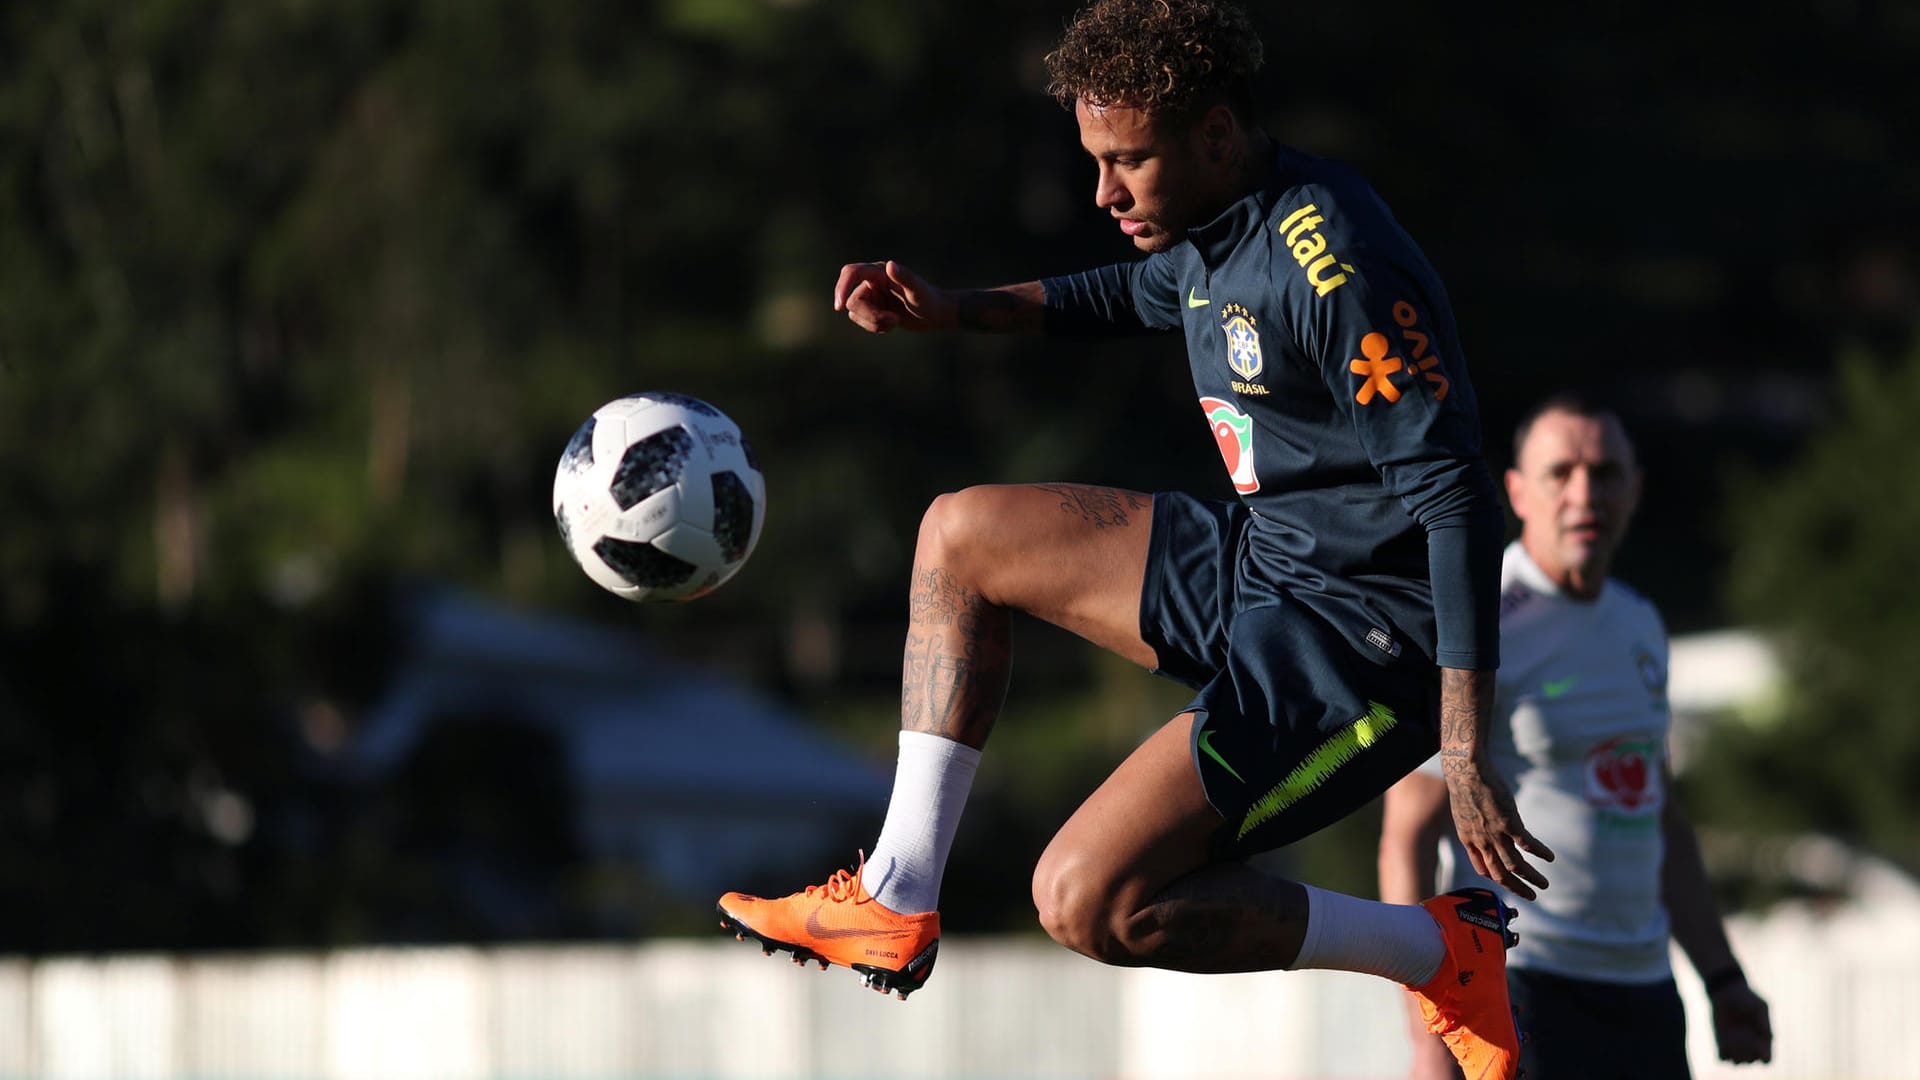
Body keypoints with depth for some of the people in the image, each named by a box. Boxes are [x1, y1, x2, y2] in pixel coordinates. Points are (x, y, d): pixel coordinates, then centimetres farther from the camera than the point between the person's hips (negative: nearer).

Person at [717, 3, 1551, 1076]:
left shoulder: (1336, 270, -26)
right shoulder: (1217, 227, 4)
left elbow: (1459, 500, -28)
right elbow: (1131, 294, 30)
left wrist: (1467, 756, -31)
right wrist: (951, 309, 15)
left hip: (1362, 644, -10)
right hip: (1258, 566, 10)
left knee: (1089, 900, -18)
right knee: (962, 535, 17)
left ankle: (1442, 952, -5)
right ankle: (897, 903, 17)